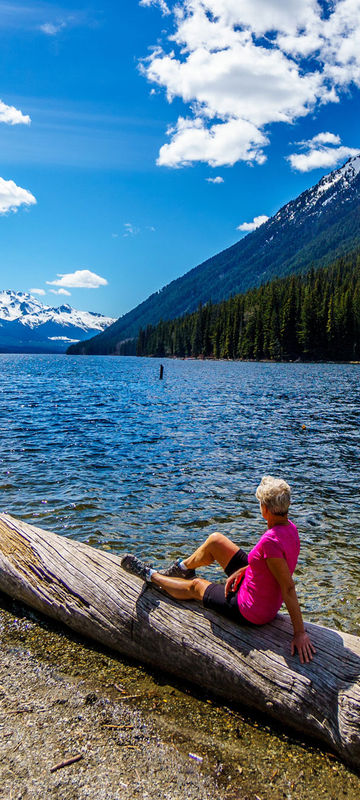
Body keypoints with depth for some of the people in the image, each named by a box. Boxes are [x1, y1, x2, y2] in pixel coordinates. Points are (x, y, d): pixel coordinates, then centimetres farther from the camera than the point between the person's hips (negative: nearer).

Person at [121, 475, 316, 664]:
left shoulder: (271, 541, -37)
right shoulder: (288, 527, -7)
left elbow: (289, 588, -32)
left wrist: (300, 633, -26)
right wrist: (240, 571, -1)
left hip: (251, 612, -8)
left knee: (195, 586, 15)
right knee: (214, 541, 12)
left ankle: (150, 575, 43)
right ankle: (182, 567, 41)